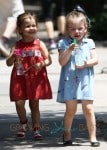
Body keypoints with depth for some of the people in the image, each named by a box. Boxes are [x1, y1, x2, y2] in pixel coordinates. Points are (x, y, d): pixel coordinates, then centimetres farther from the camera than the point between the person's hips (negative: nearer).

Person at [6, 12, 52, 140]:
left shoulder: (39, 44, -1)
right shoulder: (17, 46, 0)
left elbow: (48, 60, 2)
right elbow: (8, 63, 1)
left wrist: (42, 64, -18)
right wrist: (13, 57, -20)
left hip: (36, 79, 0)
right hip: (20, 79, 0)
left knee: (34, 105, 5)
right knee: (19, 103, -4)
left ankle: (36, 129, 15)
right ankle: (23, 123, 23)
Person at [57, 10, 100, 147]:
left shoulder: (89, 43, 7)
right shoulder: (64, 43, 3)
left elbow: (95, 59, 2)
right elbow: (62, 62, -5)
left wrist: (86, 64, -17)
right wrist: (69, 50, -19)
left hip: (85, 80, 1)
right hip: (69, 80, -1)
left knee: (88, 109, -4)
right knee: (70, 109, 2)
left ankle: (93, 137, 2)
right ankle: (67, 134, 19)